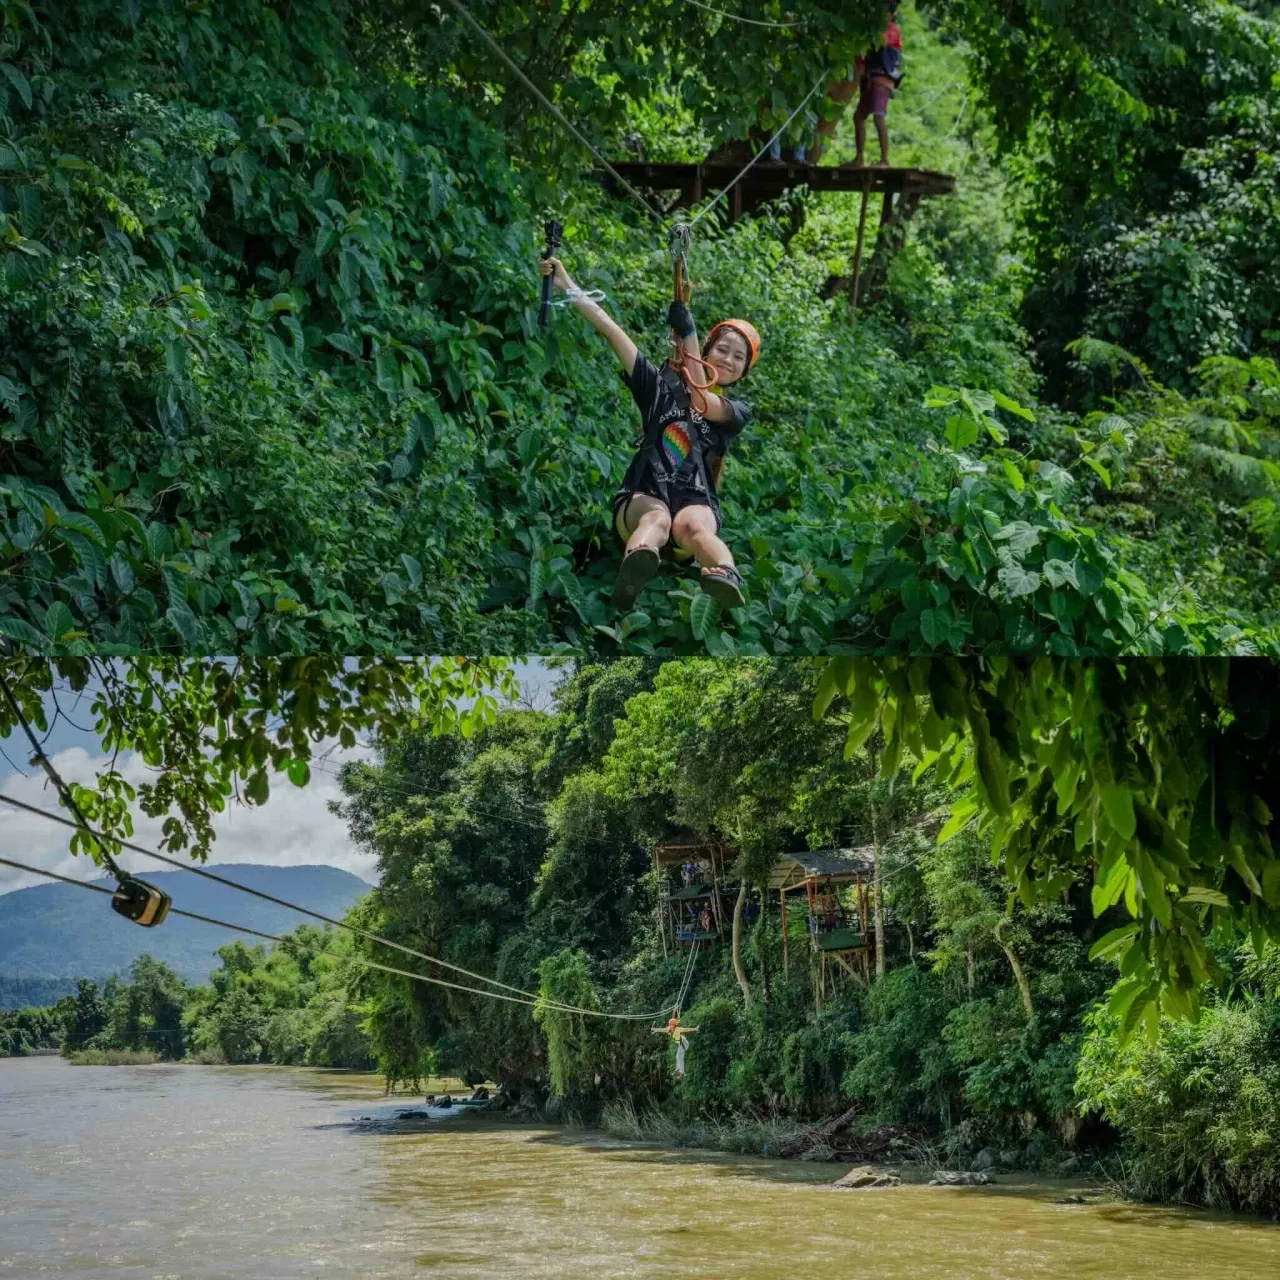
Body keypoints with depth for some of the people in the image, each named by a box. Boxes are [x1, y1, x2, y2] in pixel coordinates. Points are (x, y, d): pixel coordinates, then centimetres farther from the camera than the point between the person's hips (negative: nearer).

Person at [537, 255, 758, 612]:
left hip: (696, 502, 0)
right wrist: (566, 285, 4)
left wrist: (688, 334, -19)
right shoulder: (662, 386, 19)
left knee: (692, 526, -38)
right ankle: (636, 567, -73)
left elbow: (703, 403, -8)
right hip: (643, 496, 1)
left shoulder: (738, 411, 15)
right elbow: (611, 330, 12)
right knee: (656, 519, -37)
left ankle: (727, 578, -72)